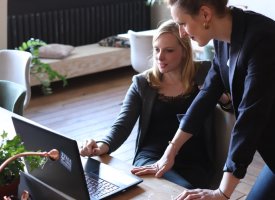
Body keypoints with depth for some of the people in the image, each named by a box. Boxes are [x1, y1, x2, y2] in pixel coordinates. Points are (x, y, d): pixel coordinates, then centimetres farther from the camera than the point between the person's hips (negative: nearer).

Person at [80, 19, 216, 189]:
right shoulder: (142, 83, 10)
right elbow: (122, 125, 0)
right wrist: (104, 145, -19)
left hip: (192, 161, 1)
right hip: (151, 157, 0)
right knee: (181, 189, -31)